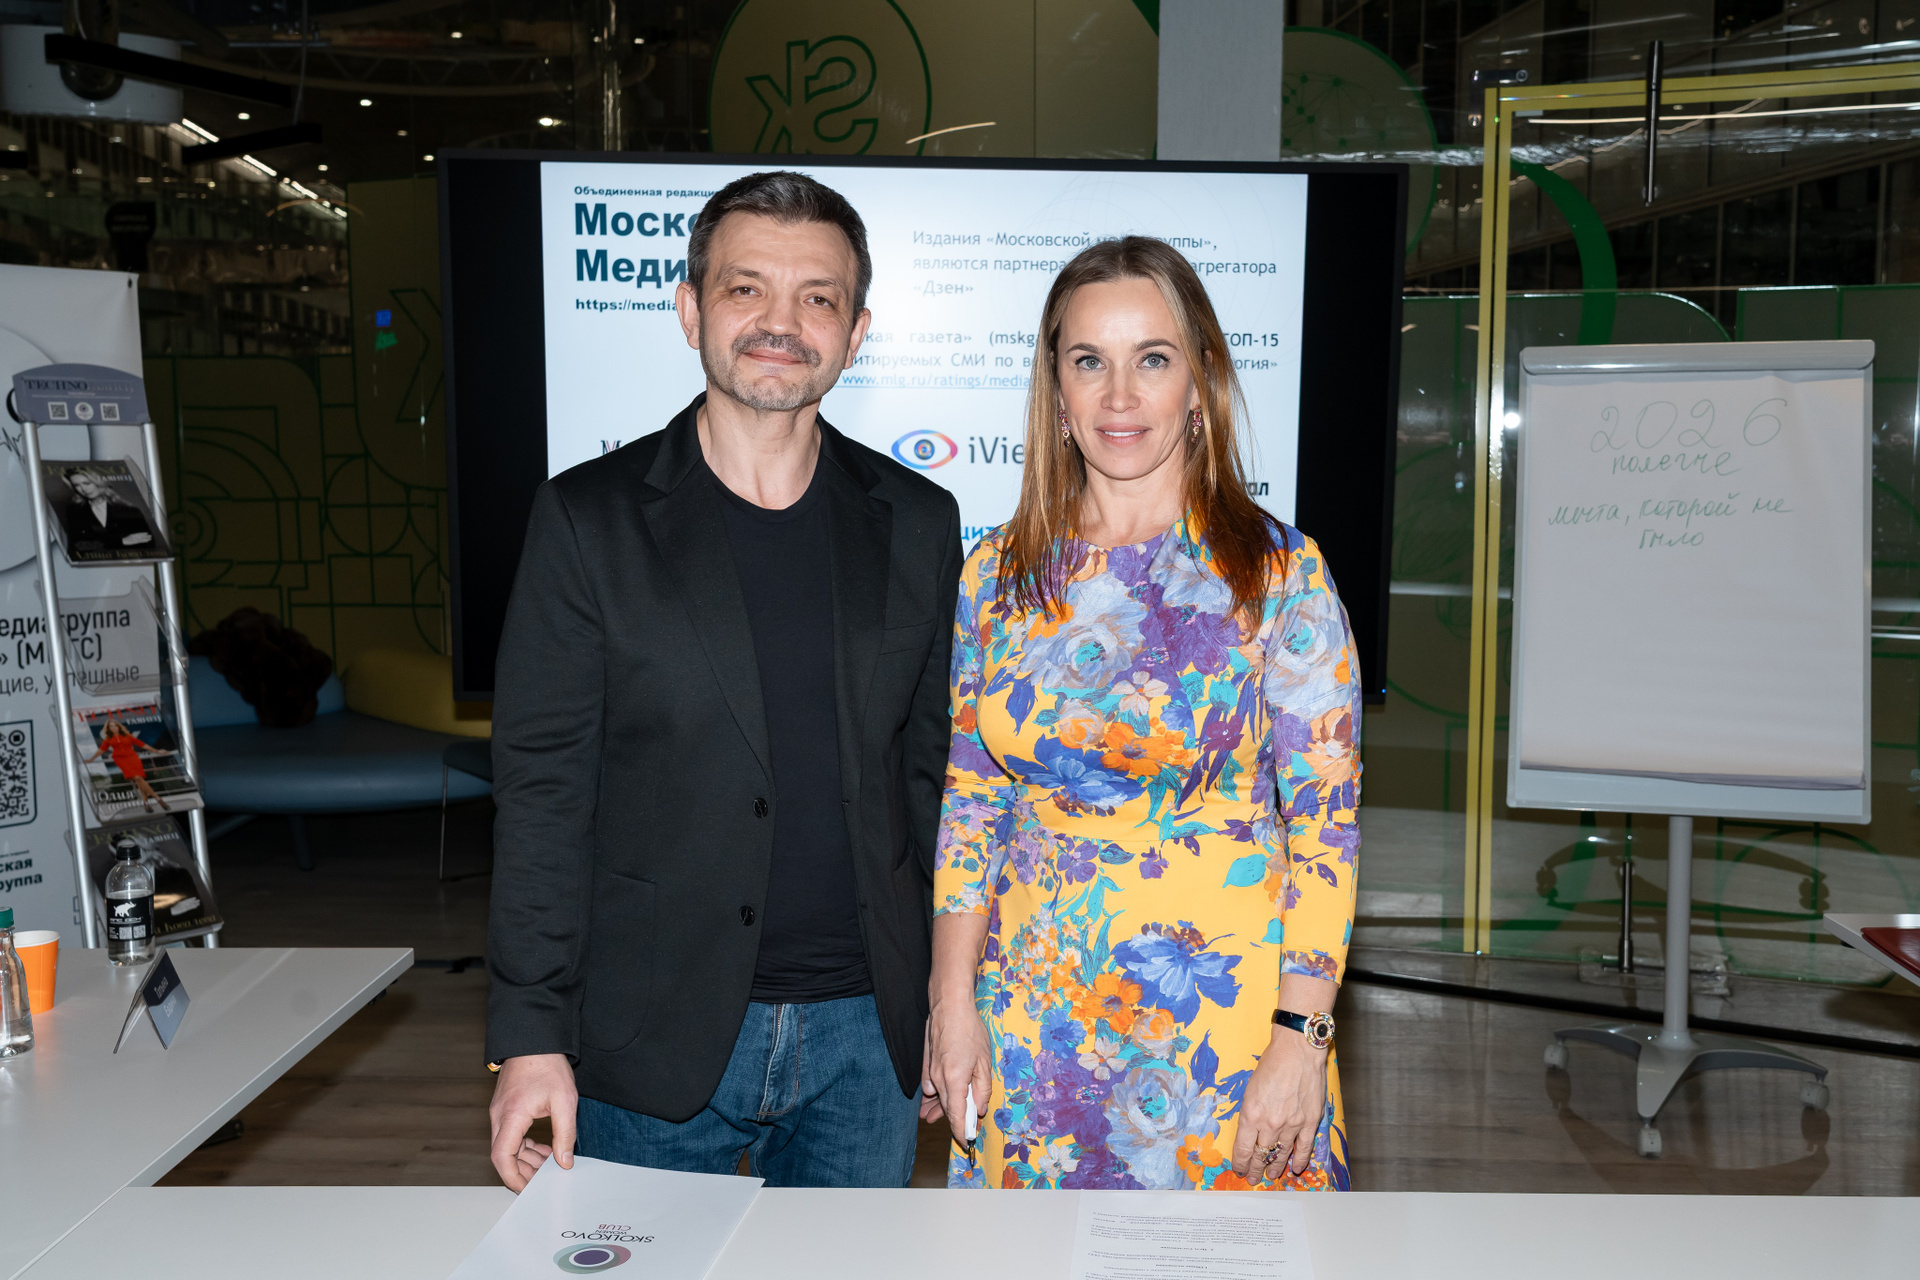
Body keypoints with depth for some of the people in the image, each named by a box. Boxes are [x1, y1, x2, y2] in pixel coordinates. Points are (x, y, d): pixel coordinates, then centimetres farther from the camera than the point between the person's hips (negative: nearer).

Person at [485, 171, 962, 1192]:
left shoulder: (918, 524, 2)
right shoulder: (588, 519, -5)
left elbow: (931, 769, 7)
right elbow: (542, 789, -5)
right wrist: (530, 1034, -9)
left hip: (866, 1032, 2)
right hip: (654, 1042, -2)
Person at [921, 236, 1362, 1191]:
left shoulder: (1279, 573, -8)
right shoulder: (997, 574, 2)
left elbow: (1324, 818, -8)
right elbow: (970, 796, 6)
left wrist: (1300, 1036, -13)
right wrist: (953, 998, 1)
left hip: (1223, 1003, -3)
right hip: (1036, 1011, 3)